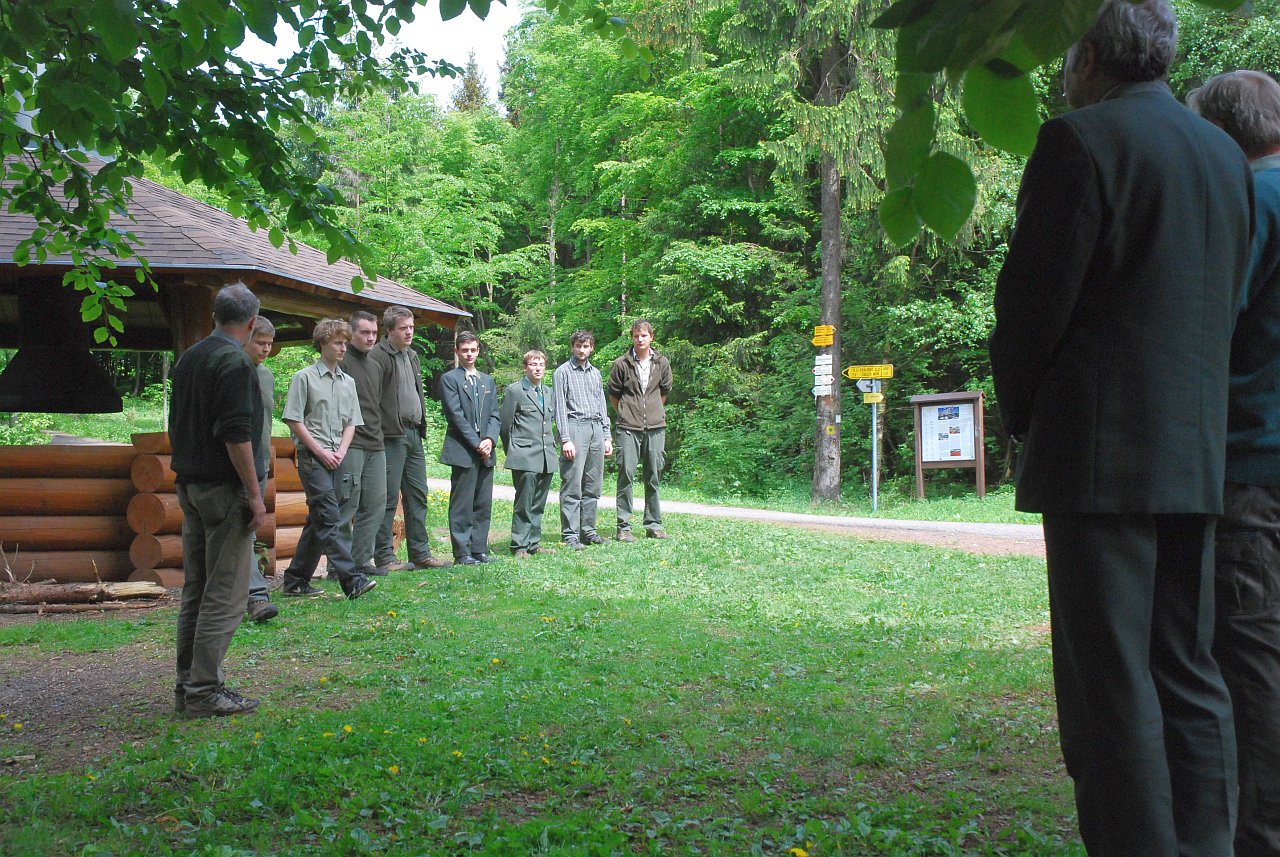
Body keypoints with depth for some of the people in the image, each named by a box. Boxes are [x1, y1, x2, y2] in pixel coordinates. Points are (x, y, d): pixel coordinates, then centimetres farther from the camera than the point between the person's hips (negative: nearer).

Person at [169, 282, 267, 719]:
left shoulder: (188, 358, 13)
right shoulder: (235, 362, -14)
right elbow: (236, 435, -20)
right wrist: (254, 495, -15)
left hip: (190, 486, 9)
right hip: (224, 487, -9)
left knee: (195, 590, 13)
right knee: (224, 595, -4)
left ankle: (188, 684, 18)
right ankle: (204, 691, -3)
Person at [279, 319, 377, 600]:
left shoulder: (348, 382, 15)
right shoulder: (305, 377, -3)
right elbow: (294, 421, -6)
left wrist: (341, 452, 0)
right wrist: (321, 452, -9)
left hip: (336, 459, 7)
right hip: (312, 457, -7)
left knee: (317, 521, 9)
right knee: (329, 519, -13)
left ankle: (296, 580, 18)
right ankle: (351, 580, -22)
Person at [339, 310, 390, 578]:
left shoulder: (376, 366, 19)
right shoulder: (342, 362, -6)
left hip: (375, 446, 8)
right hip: (350, 444, -8)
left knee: (375, 505, 7)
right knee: (348, 504, -6)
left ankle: (362, 560, 13)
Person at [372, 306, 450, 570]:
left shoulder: (411, 355, 18)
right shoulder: (378, 356, -10)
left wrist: (422, 425, 17)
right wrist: (380, 433, -18)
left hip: (414, 434, 9)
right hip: (392, 436, -9)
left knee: (418, 495, 11)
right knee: (389, 497, -5)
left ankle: (420, 553, 17)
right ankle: (384, 556, 0)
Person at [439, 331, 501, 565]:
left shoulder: (487, 381, 18)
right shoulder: (450, 379, -1)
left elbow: (494, 414, 13)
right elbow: (456, 415, -8)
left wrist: (490, 439, -6)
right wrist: (476, 443, -13)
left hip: (486, 451, 6)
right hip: (463, 450, -6)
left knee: (484, 504, 7)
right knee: (462, 504, -4)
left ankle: (479, 548, 13)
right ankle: (462, 552, 0)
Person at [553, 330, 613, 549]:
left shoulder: (595, 373, 19)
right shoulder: (563, 372, 1)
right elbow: (560, 408, -5)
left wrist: (607, 436, 14)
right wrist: (565, 439, -12)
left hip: (596, 428, 6)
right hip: (574, 427, -6)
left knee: (593, 486, 8)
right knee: (572, 487, -7)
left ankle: (588, 531, 14)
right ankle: (570, 535, -5)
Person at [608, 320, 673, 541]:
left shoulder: (662, 363, 8)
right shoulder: (622, 364, -1)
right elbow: (613, 393, 9)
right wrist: (625, 414, 9)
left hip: (655, 427, 3)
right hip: (628, 429, -3)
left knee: (654, 476, 7)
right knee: (626, 475, -5)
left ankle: (654, 524, 16)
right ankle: (623, 527, 0)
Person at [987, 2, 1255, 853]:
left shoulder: (1080, 141, -9)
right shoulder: (1226, 155, 15)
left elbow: (1033, 303, -10)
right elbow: (1221, 308, 16)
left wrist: (1021, 413, 6)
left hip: (1100, 457, -8)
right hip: (1197, 457, 8)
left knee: (1109, 684, -4)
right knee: (1189, 678, 12)